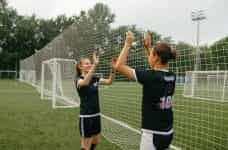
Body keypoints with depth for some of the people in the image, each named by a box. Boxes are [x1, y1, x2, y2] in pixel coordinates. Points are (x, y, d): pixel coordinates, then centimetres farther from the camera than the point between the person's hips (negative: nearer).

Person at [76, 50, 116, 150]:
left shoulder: (95, 79, 6)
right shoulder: (79, 80, -13)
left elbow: (109, 81, -6)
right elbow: (85, 82, -37)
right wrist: (95, 64, -46)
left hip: (96, 115, 7)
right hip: (86, 117, -7)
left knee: (95, 142, 20)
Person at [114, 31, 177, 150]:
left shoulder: (150, 77, -20)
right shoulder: (171, 77, 0)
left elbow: (119, 66, -14)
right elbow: (156, 68, 24)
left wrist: (128, 44, -4)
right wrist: (147, 46, 21)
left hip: (153, 134, -7)